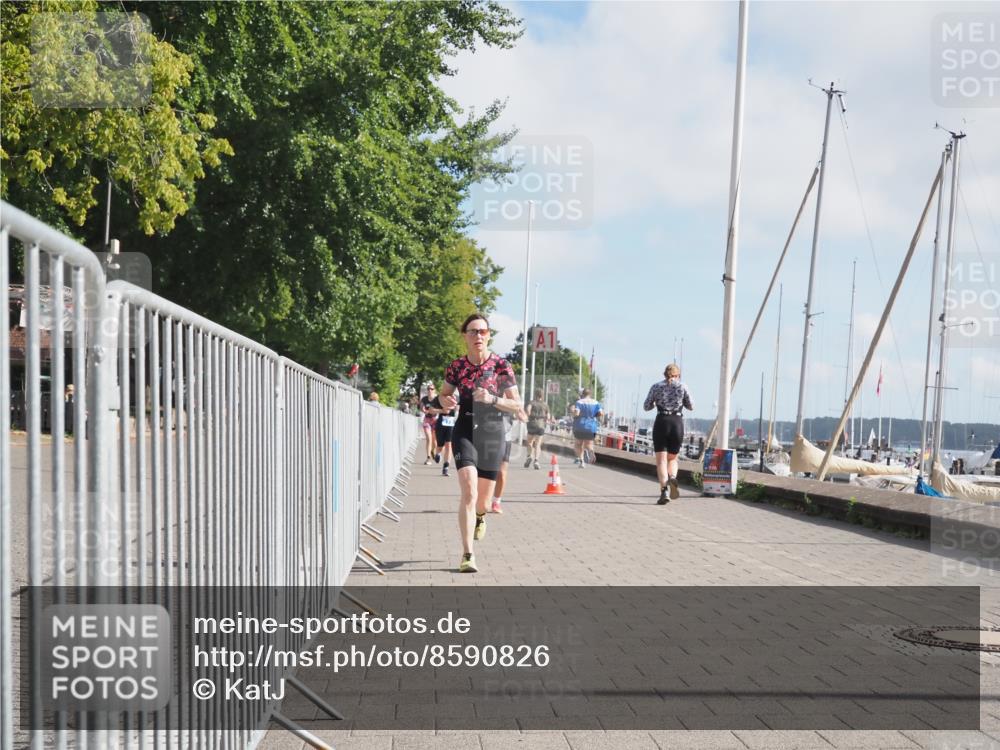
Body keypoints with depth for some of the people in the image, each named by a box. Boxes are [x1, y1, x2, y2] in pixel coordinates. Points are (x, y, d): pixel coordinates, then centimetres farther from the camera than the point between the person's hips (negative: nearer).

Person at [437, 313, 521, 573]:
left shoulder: (501, 365, -6)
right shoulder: (456, 366, -1)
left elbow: (517, 406, -3)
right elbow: (444, 395, 14)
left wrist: (492, 399, -20)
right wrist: (446, 401, -10)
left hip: (492, 433, 0)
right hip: (465, 431, 0)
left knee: (483, 497, 11)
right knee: (469, 491, -19)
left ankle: (480, 516, 50)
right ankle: (468, 554, -17)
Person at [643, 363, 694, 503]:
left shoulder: (656, 386, 7)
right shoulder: (682, 386, 6)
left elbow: (646, 407, 9)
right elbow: (690, 407, 11)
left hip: (661, 422, -1)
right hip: (677, 423, 1)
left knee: (661, 460, -1)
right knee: (673, 458, 16)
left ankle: (663, 490, -18)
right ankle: (672, 477, -14)